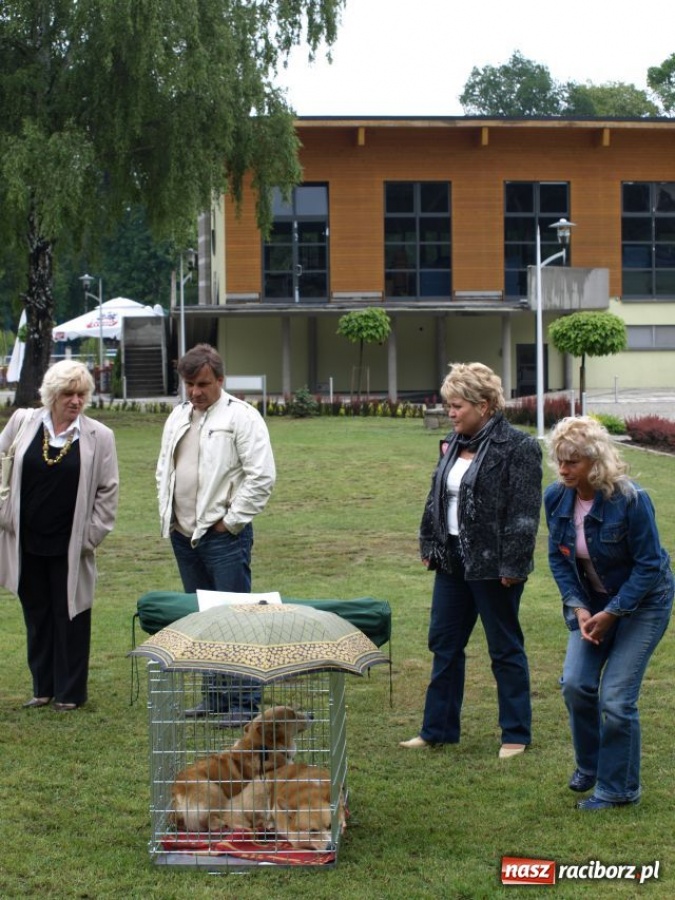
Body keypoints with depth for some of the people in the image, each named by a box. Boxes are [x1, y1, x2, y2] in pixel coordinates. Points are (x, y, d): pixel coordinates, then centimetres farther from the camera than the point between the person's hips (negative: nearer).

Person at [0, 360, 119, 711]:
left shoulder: (98, 437, -4)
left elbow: (107, 491, 0)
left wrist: (92, 535, -4)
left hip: (70, 547, -2)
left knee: (70, 618, 5)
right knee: (36, 615, 12)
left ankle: (70, 692, 16)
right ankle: (43, 687, 24)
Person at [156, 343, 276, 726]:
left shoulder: (242, 417, -8)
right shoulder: (178, 418, 14)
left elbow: (262, 476, -14)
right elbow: (165, 470, 24)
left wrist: (231, 521, -12)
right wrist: (167, 515, 12)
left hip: (223, 536, -7)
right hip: (183, 535, 7)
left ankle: (243, 701, 0)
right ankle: (214, 695, 22)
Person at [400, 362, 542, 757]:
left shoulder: (518, 447, -14)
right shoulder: (455, 443, 10)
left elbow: (524, 513, -17)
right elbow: (437, 497, 17)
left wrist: (512, 565, -19)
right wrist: (430, 545, 11)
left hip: (492, 565, -8)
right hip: (453, 561, 8)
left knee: (505, 648, 4)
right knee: (444, 643, 12)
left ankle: (517, 734, 16)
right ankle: (438, 729, 22)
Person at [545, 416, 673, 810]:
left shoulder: (631, 500, -27)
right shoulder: (557, 498, -10)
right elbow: (558, 556, 0)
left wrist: (612, 613, -20)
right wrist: (578, 607, -11)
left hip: (643, 601, -5)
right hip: (592, 600, 5)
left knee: (616, 696, -9)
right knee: (576, 683, -5)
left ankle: (619, 788, 8)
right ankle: (589, 765, 22)